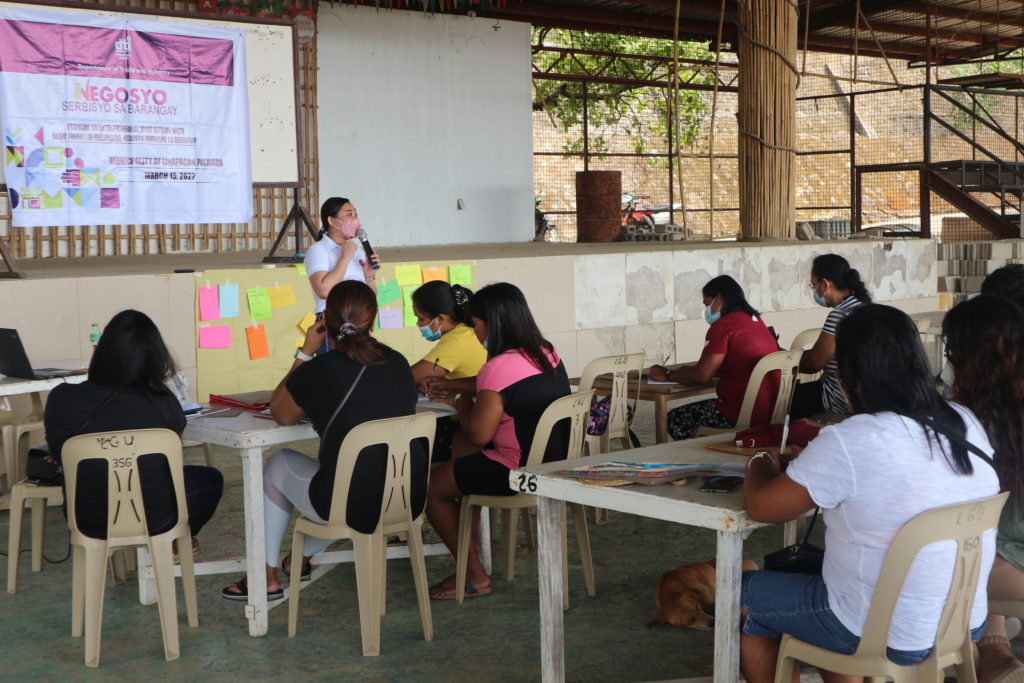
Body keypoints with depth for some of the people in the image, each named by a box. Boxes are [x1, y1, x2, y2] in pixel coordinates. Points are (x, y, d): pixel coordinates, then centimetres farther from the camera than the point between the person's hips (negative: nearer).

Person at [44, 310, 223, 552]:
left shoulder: (60, 399, -16)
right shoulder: (161, 403, -22)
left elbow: (58, 454, 5)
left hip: (86, 520, 4)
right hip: (152, 519, -4)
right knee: (210, 480, 25)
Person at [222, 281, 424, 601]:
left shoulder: (316, 372, -11)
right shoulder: (399, 364, 3)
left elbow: (280, 414, 8)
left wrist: (305, 352, 9)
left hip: (354, 508, -5)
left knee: (278, 465, 23)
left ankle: (267, 577, 31)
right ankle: (301, 559, 52)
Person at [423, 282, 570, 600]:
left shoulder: (500, 367, -22)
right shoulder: (546, 353, 6)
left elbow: (479, 434, -20)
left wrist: (461, 402, -1)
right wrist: (455, 384, 22)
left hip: (520, 472, -10)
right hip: (556, 462, 10)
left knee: (430, 486, 5)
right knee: (462, 442, 29)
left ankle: (474, 576, 14)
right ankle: (468, 535, 32)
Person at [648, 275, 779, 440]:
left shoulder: (723, 326, -11)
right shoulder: (756, 320, 17)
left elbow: (702, 376, -15)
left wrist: (667, 375, 2)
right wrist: (688, 371, 18)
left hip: (742, 413, -9)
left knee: (674, 419, 6)